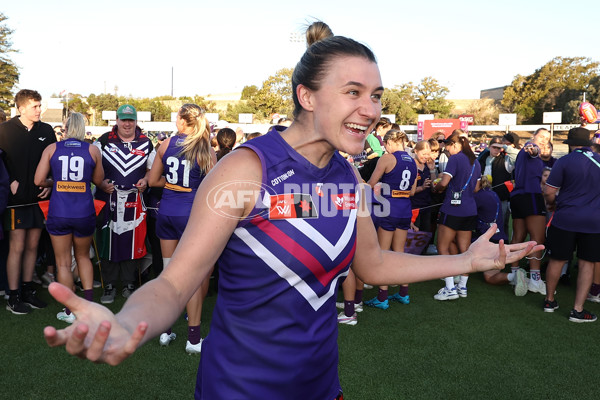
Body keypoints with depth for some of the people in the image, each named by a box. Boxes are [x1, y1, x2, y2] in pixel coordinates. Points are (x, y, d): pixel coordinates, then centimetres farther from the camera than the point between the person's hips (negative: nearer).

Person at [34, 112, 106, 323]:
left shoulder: (52, 149, 1)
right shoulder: (93, 150, 0)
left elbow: (39, 180, -2)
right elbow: (98, 181, 7)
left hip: (58, 213, -1)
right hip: (84, 213, 1)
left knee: (63, 263, 11)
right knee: (83, 256, 22)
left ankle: (70, 311, 17)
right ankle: (89, 303, 19)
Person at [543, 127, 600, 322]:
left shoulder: (564, 161, -7)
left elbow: (548, 192, -9)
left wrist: (552, 204, 11)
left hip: (565, 219, -2)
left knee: (556, 260, 10)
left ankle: (549, 301, 24)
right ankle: (578, 310, 9)